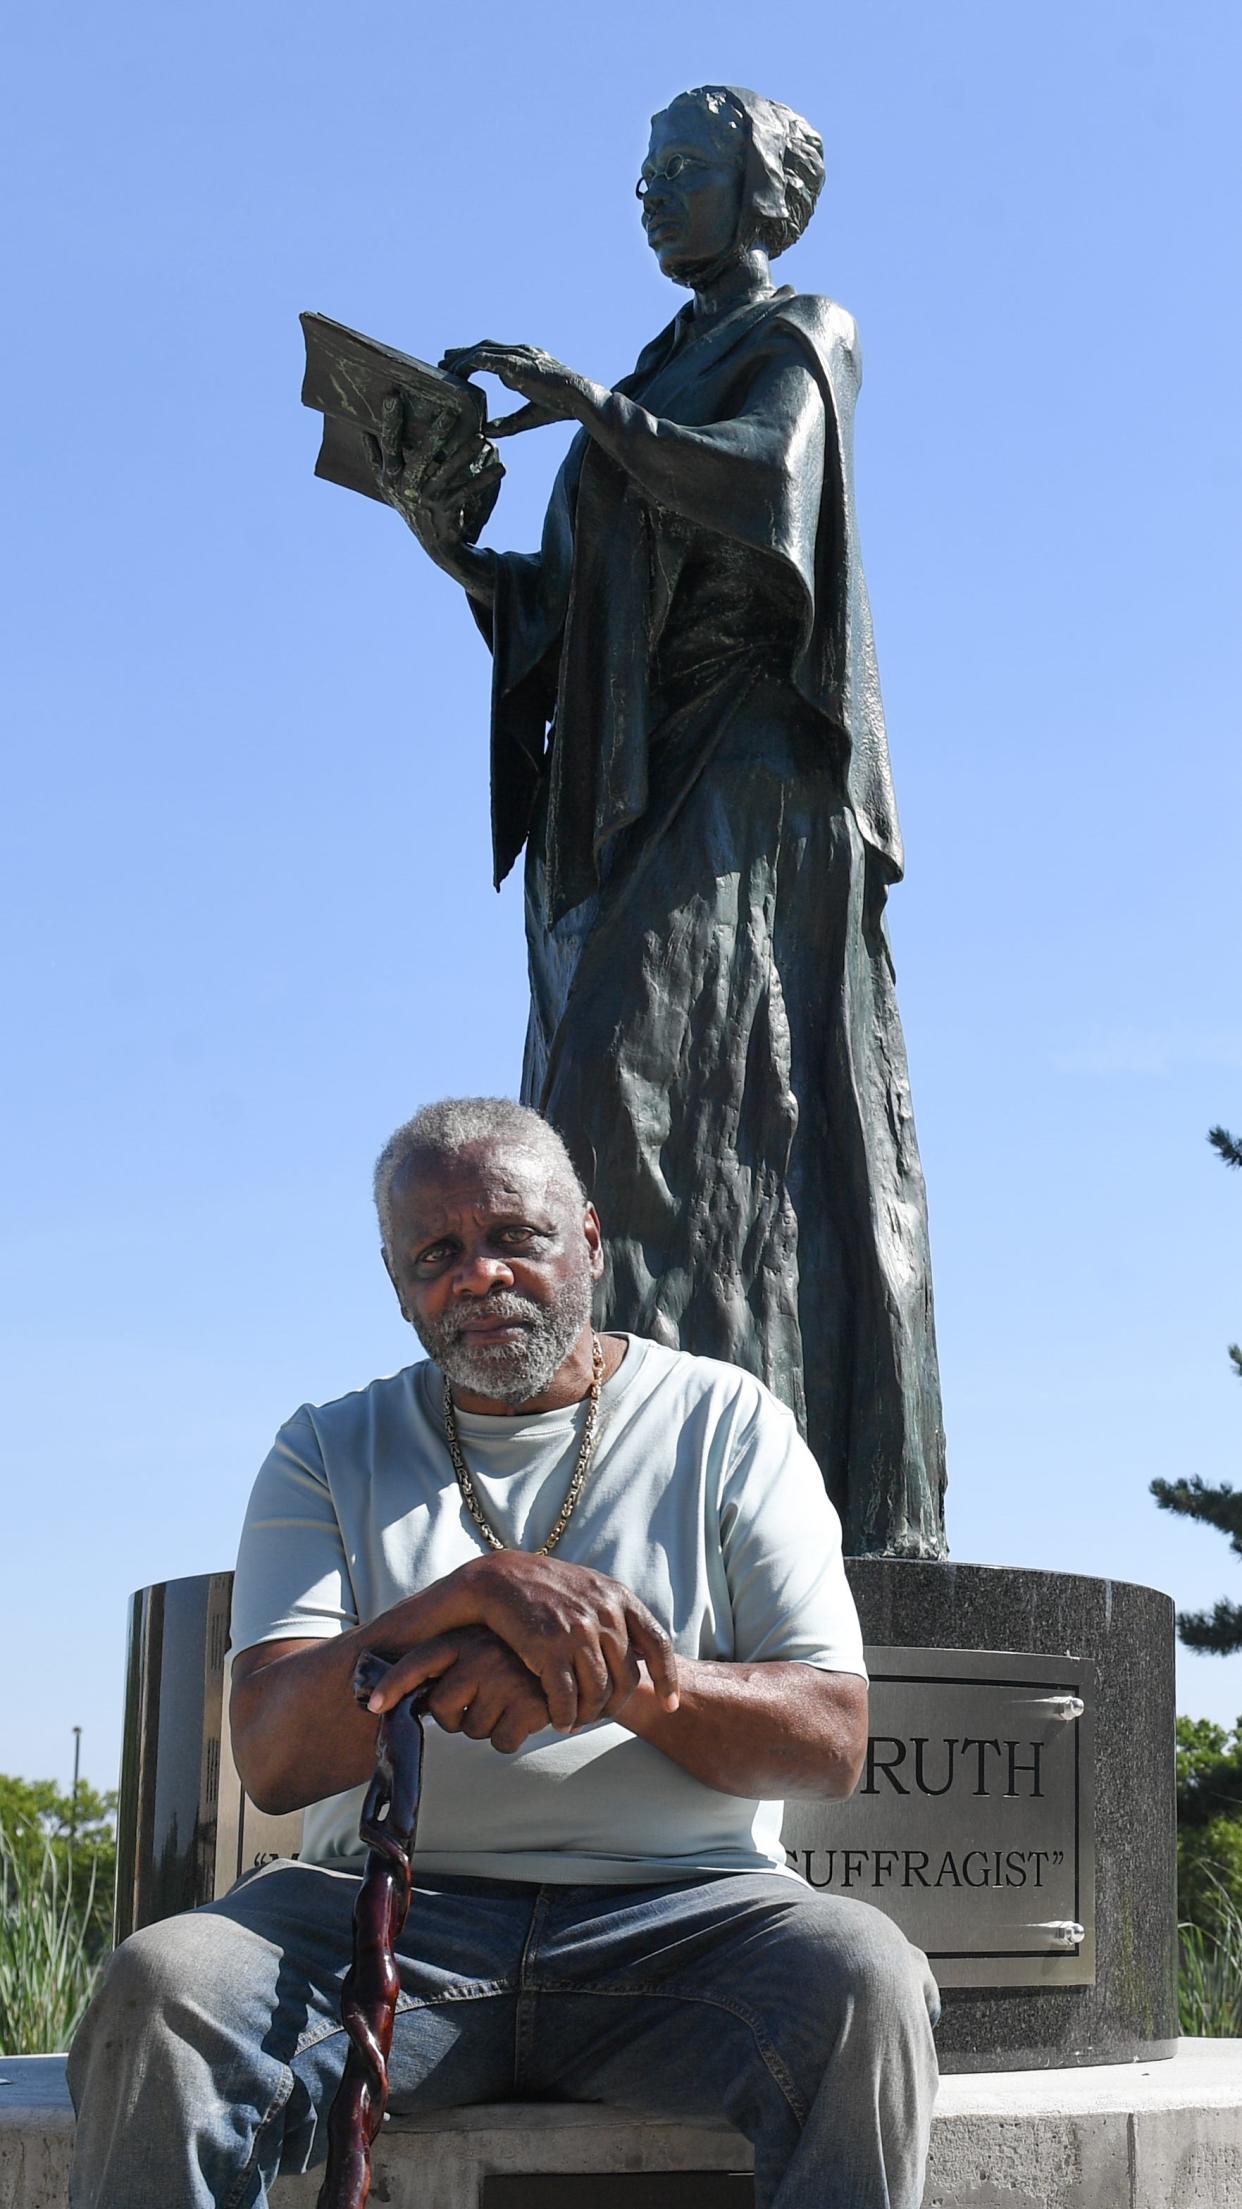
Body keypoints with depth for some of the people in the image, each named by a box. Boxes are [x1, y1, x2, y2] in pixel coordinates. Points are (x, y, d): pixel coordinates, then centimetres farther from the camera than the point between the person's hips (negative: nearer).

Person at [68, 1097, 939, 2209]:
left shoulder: (725, 1421, 11)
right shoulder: (331, 1453, 13)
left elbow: (834, 1739, 2)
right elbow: (273, 1759, -2)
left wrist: (631, 1681, -17)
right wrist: (482, 1591, -18)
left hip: (676, 1905, 0)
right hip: (392, 1907, 1)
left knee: (864, 1975, -33)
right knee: (162, 1986, -30)